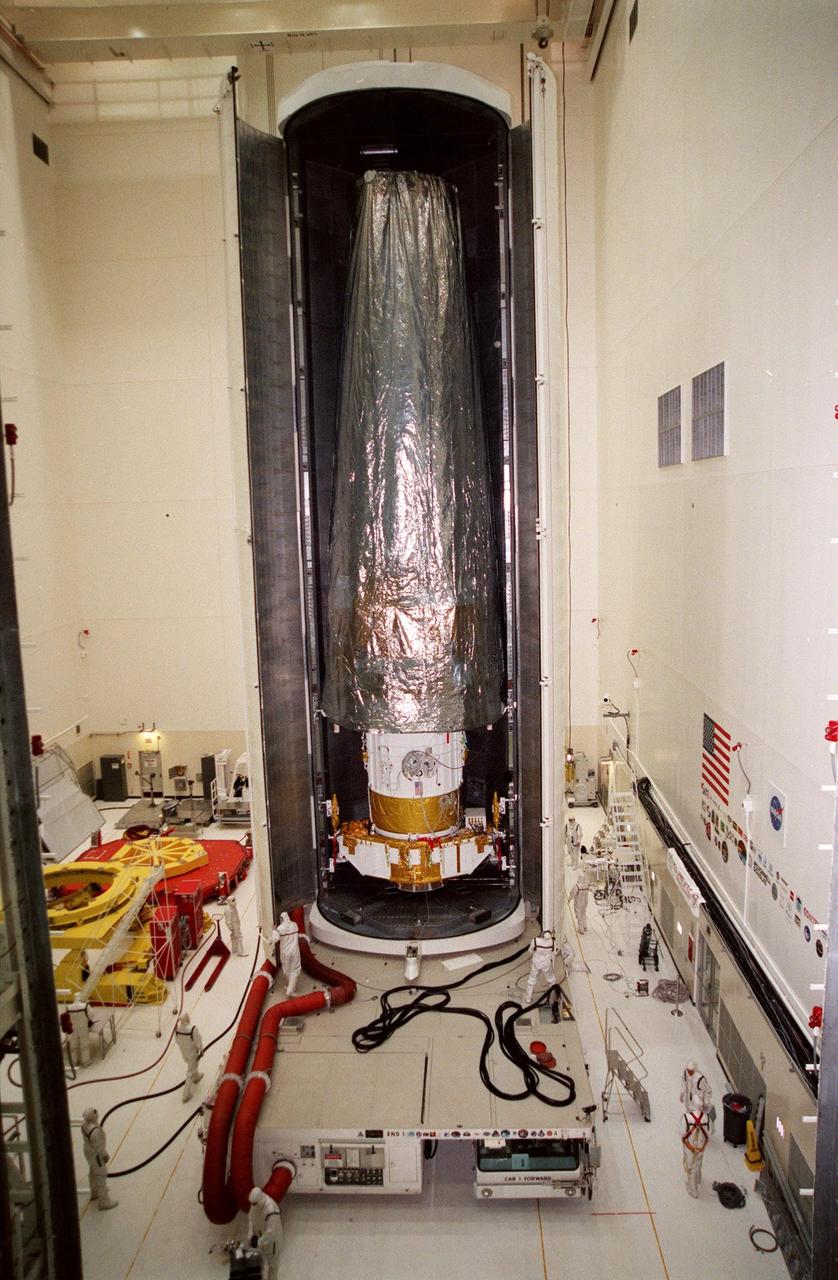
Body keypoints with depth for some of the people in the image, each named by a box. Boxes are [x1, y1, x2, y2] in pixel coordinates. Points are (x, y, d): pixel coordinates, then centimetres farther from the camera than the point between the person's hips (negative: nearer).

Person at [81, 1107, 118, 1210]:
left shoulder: (84, 1124, -15)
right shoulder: (95, 1131, -41)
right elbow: (99, 1146, -28)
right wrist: (105, 1155, -11)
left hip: (88, 1150, 8)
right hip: (96, 1155, -8)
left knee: (94, 1172, 29)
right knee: (101, 1176, 10)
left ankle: (95, 1193, 52)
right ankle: (104, 1202, 26)